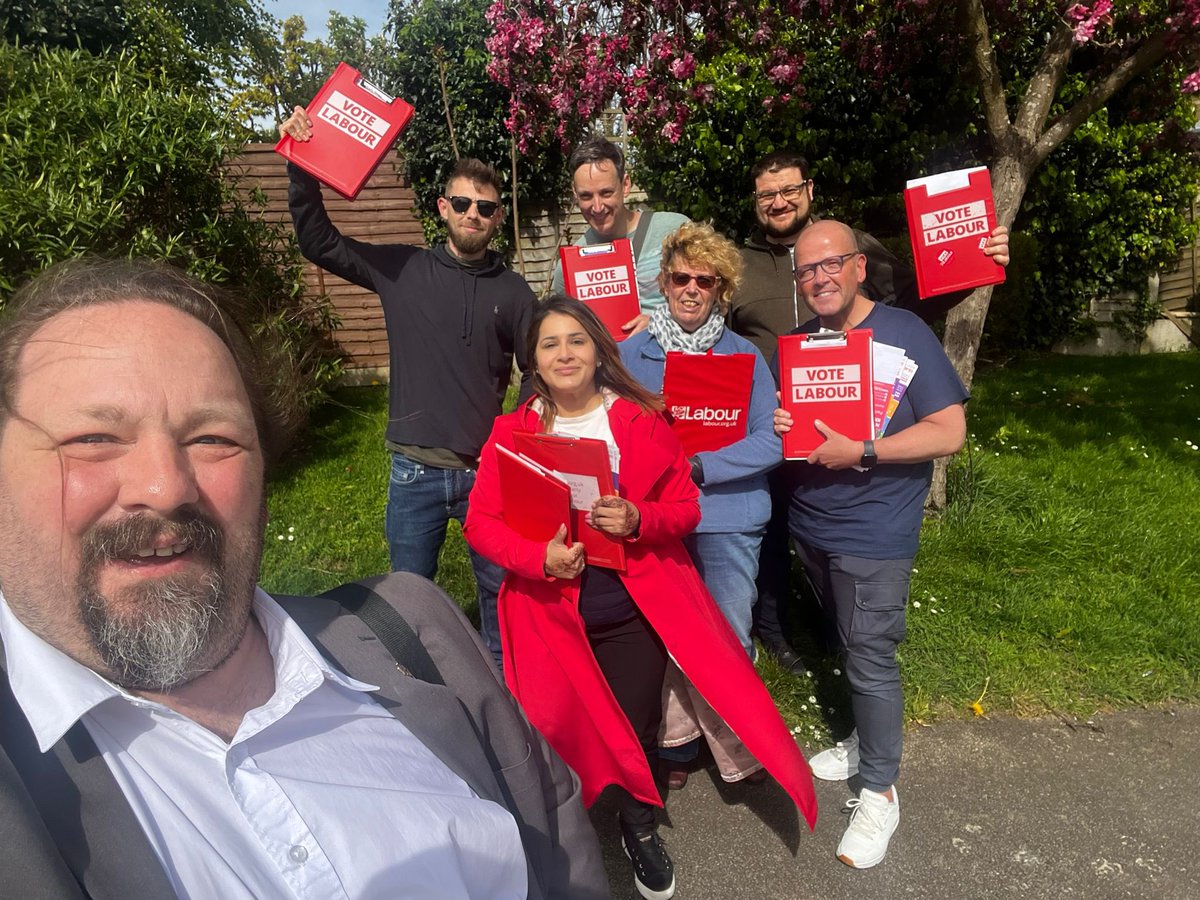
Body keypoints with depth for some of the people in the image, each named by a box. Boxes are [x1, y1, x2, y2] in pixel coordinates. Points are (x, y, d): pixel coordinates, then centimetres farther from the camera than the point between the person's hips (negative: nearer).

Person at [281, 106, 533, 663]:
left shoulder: (513, 292, 3)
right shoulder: (402, 270, 2)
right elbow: (317, 241, 5)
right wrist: (301, 165, -5)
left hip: (490, 471, 0)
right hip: (415, 471, 0)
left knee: (501, 592, 12)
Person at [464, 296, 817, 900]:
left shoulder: (642, 421, -2)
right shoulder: (512, 432, -2)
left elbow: (685, 507, -1)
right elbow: (481, 522, -4)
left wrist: (638, 520, -21)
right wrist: (538, 557, -21)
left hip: (635, 608, 0)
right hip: (551, 614, 1)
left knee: (637, 730, 8)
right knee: (557, 733, 8)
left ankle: (639, 830, 40)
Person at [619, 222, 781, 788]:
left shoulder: (745, 357, 0)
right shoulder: (630, 354, 4)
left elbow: (770, 443, -7)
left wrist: (696, 466, -18)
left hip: (728, 519, -1)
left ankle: (739, 752, 28)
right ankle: (677, 742, 32)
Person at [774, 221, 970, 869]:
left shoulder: (903, 334, -12)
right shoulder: (797, 344, 5)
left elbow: (950, 431, -15)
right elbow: (777, 416, 15)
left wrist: (860, 453, -24)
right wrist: (778, 427, -9)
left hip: (872, 534, -6)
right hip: (809, 524, 6)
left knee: (869, 660, 1)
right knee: (847, 646, 21)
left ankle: (880, 790, 20)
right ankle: (867, 739, 42)